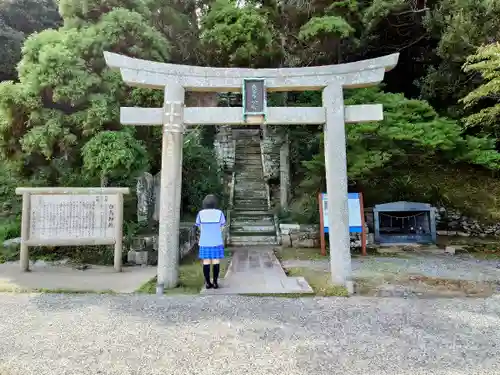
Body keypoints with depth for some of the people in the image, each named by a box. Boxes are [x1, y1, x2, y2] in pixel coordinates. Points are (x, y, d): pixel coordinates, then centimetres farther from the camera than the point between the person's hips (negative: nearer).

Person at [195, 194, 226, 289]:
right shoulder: (219, 213, -6)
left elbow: (200, 227, 7)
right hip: (216, 241, -1)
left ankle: (208, 283, 7)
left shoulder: (200, 214, -3)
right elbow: (221, 227, 3)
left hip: (204, 242, 1)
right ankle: (215, 282, 4)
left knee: (206, 262, 5)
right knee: (216, 262, 4)